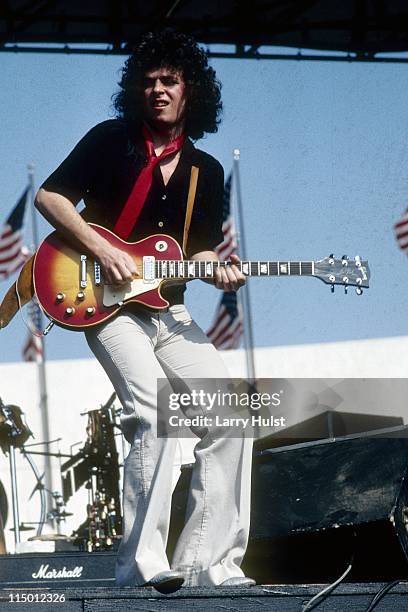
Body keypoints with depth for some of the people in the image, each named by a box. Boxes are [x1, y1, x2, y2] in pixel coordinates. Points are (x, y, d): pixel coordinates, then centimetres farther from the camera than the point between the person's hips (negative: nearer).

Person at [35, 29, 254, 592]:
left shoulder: (206, 172, 13)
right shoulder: (111, 141, 0)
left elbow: (201, 249, 16)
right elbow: (49, 196, -4)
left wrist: (218, 268, -7)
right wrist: (102, 249, -15)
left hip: (169, 311, 6)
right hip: (109, 306, -6)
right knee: (157, 412, -27)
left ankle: (209, 563, -3)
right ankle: (143, 563, -23)